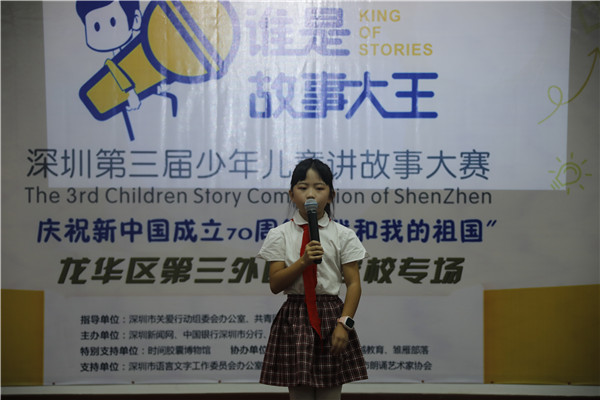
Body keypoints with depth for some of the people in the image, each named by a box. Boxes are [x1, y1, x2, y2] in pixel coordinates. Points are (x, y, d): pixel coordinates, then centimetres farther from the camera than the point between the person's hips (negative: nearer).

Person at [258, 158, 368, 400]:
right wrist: (303, 262, -19)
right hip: (295, 319, 0)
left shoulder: (343, 236, 0)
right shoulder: (279, 236, 1)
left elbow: (353, 283, -3)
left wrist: (344, 323, -13)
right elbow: (275, 284, -5)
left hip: (330, 318, 0)